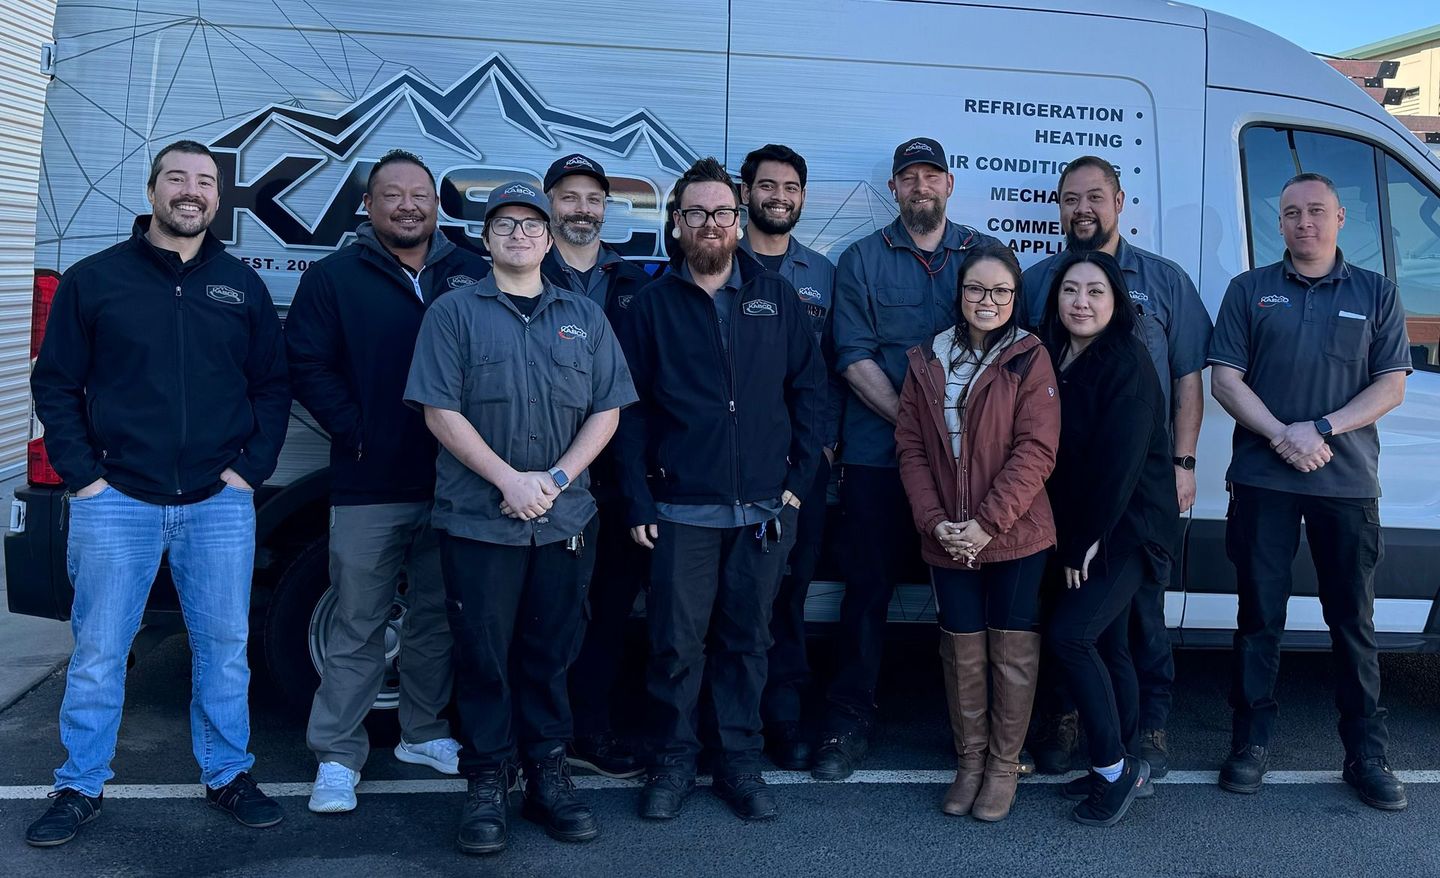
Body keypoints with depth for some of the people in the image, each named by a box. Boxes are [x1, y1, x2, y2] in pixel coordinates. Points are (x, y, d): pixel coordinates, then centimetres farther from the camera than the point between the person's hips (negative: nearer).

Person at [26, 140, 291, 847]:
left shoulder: (242, 286, 9)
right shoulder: (93, 279, 3)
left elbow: (272, 386, 11)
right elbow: (55, 384, 4)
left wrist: (252, 468, 0)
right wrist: (82, 474, -4)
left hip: (219, 503, 2)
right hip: (115, 499, -1)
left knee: (224, 648, 8)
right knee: (97, 653, 6)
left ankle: (227, 776, 23)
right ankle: (80, 789, 21)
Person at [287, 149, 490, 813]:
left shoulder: (473, 275, 9)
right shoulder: (334, 277, 2)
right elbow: (306, 365, -3)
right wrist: (355, 432, -11)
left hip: (453, 486, 3)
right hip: (369, 489, -3)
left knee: (437, 620, 14)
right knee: (357, 628, 4)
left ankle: (425, 733, 30)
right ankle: (336, 757, 14)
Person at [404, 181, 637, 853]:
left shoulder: (585, 318, 11)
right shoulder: (454, 313, 2)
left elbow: (606, 411, 5)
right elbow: (441, 412, -6)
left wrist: (555, 479, -8)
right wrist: (510, 481, -14)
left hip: (565, 520, 3)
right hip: (478, 518, -2)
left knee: (551, 653, 10)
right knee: (483, 654, 3)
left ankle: (548, 775, 21)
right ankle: (486, 784, 15)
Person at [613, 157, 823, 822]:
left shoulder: (776, 298, 7)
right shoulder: (653, 304, 3)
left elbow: (807, 389, 7)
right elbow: (630, 408, 0)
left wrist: (798, 479, 0)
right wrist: (638, 500, -6)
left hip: (764, 508, 2)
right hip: (681, 509, -1)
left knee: (746, 640, 10)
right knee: (676, 642, 2)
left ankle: (739, 761, 23)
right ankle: (673, 759, 19)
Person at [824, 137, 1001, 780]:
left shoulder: (985, 254, 11)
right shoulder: (861, 261, 7)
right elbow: (854, 358, -1)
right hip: (878, 454, -1)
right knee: (869, 587, 3)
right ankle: (850, 720, 15)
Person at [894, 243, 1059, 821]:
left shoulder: (1029, 358, -4)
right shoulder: (927, 362, 6)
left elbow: (1036, 450, -11)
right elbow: (910, 447, 4)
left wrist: (988, 523, -17)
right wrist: (934, 521, -8)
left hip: (1016, 536, -3)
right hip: (946, 540, 3)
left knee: (1012, 650, 6)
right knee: (962, 651, 11)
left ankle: (1004, 764, 22)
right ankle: (970, 761, 26)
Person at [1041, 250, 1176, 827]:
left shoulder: (1128, 363, -15)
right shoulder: (1056, 360, 7)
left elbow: (1121, 458, -19)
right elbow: (1055, 454, 8)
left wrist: (1086, 540, -16)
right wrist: (1070, 539, 2)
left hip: (1128, 527, -7)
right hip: (1079, 531, 7)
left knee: (1069, 634, -14)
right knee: (1108, 645, 11)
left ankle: (1115, 769, -1)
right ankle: (1120, 770, 22)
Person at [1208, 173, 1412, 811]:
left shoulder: (1375, 294, 9)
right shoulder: (1250, 290, 8)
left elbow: (1391, 386, 2)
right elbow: (1225, 379, 1)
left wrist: (1322, 430, -13)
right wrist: (1282, 435, -13)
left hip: (1348, 482, 0)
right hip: (1262, 479, 0)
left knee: (1353, 620, 6)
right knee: (1260, 615, 6)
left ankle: (1366, 755, 16)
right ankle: (1252, 743, 16)